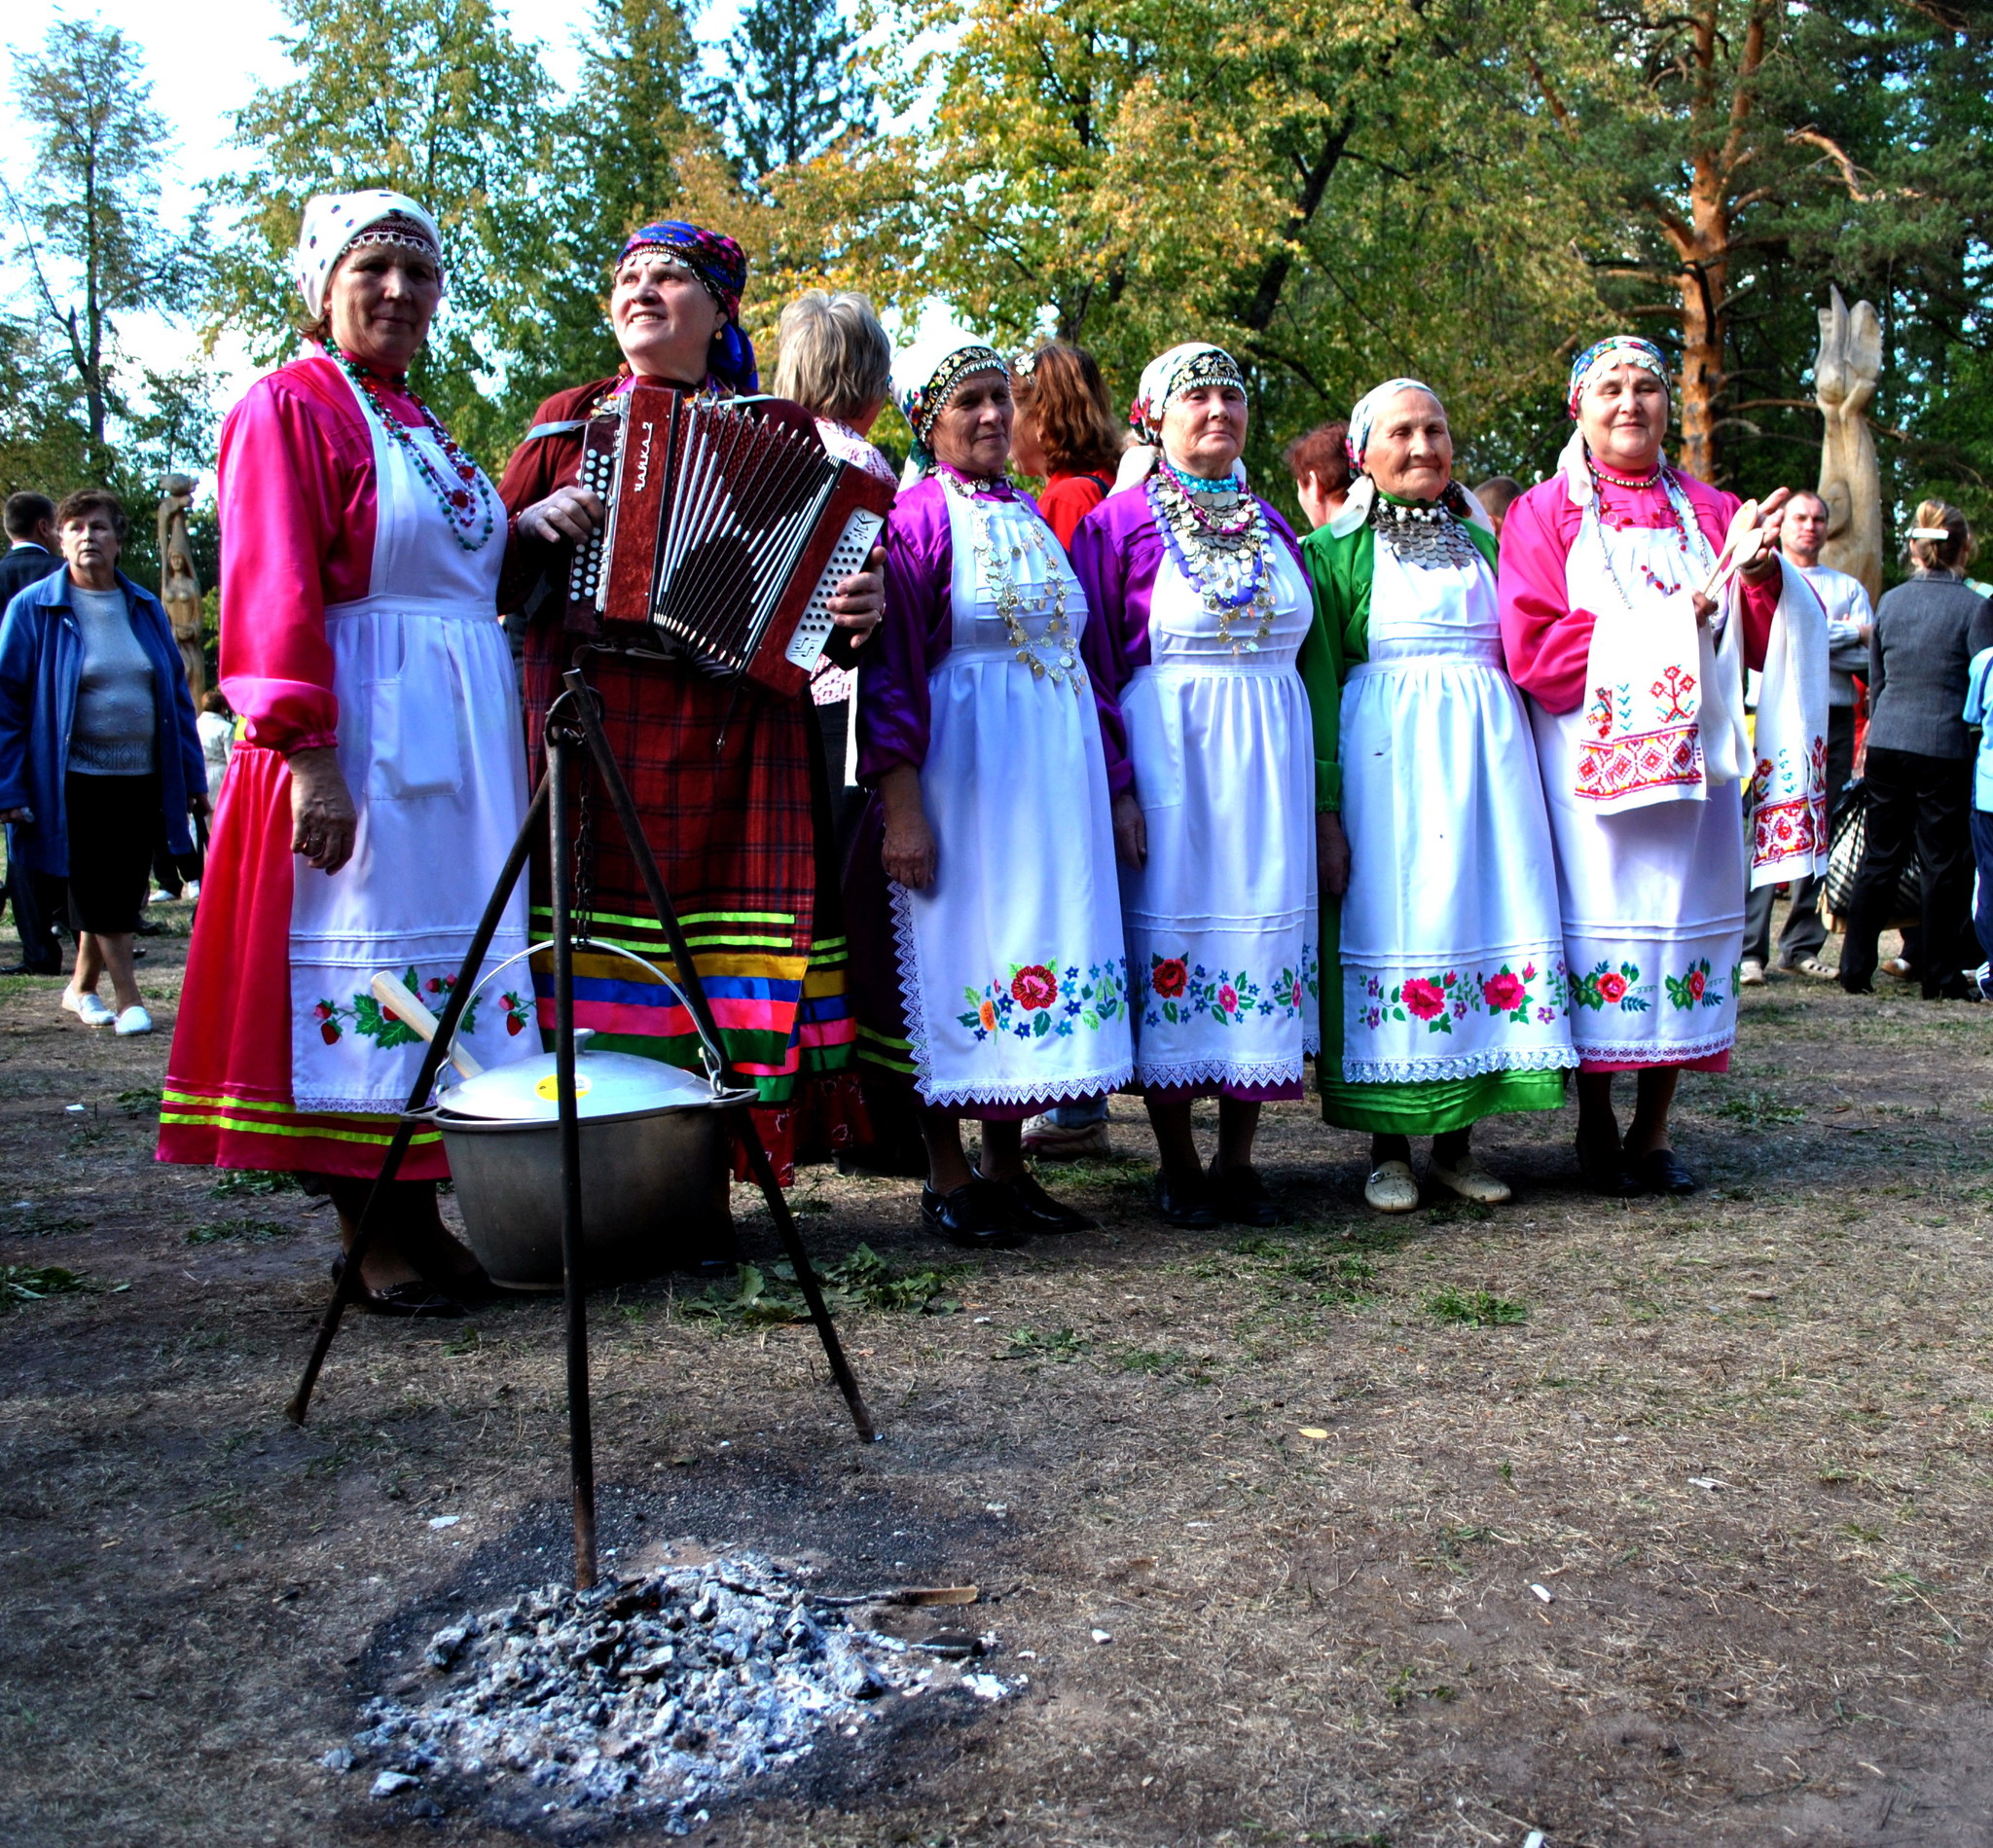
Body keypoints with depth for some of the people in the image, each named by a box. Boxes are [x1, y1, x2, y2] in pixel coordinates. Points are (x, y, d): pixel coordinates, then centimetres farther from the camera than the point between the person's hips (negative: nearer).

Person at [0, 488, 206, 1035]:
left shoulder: (145, 609, 8)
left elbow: (176, 696, 10)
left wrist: (191, 776, 5)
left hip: (141, 779, 4)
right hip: (73, 781, -4)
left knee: (121, 893, 10)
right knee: (98, 895, -1)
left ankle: (82, 986, 28)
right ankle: (128, 1001, 7)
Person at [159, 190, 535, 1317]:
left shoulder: (422, 424, 20)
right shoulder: (291, 407, -4)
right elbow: (275, 596, -13)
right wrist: (309, 755, -21)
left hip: (462, 729, 8)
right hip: (360, 734, -8)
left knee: (448, 961, 8)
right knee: (363, 967, -4)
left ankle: (416, 1216, 16)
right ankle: (375, 1236, 5)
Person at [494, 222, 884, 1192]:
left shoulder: (780, 428, 14)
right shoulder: (569, 418, 17)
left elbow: (828, 570, 14)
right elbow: (490, 572, 16)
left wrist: (858, 608, -8)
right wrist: (533, 527, -4)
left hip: (734, 736, -1)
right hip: (587, 724, 1)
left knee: (719, 938, -4)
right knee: (596, 932, -3)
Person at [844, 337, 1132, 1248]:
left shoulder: (1032, 517, 16)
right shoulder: (916, 516, -5)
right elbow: (888, 668, -11)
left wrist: (1109, 784, 17)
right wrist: (901, 804, -19)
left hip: (1054, 770, 7)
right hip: (959, 769, -7)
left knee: (1033, 933, 8)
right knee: (957, 951, -1)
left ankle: (1009, 1168, 18)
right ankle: (948, 1179, 10)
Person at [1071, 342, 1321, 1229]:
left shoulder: (1272, 526, 15)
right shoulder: (1120, 522, 1)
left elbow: (1304, 660, 14)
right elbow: (1094, 665, -4)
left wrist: (1321, 800, 9)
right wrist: (1117, 786, -14)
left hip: (1270, 758, 5)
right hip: (1167, 755, -4)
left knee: (1264, 938, 3)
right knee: (1173, 935, -1)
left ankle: (1237, 1162, 13)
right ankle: (1177, 1166, 11)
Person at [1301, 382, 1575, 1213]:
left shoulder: (1482, 540, 18)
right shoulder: (1336, 549, 4)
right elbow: (1317, 677, -2)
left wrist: (1515, 763, 9)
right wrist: (1323, 803, -11)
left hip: (1488, 751, 4)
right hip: (1387, 755, -4)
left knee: (1481, 911, 1)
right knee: (1389, 920, -4)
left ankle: (1457, 1140, 11)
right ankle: (1389, 1147, 6)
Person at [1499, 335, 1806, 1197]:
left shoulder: (1710, 510, 16)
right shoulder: (1543, 514, 5)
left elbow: (1761, 644, 10)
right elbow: (1536, 651, -11)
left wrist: (1759, 571, -11)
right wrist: (1687, 607, -12)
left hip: (1691, 760, 4)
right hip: (1590, 762, -3)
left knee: (1684, 919, 2)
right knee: (1595, 925, -4)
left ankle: (1653, 1128, 12)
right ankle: (1596, 1129, 10)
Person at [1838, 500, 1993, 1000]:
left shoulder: (1890, 602, 6)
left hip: (1886, 744, 4)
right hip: (1944, 747, -4)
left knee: (1880, 857, 10)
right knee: (1943, 862, 5)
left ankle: (1856, 968, 10)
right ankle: (1941, 976, 11)